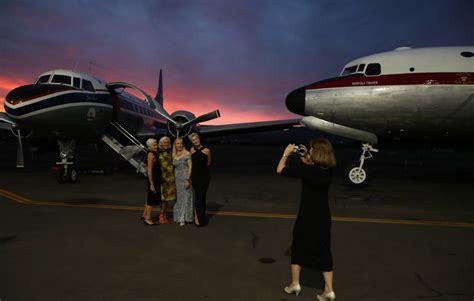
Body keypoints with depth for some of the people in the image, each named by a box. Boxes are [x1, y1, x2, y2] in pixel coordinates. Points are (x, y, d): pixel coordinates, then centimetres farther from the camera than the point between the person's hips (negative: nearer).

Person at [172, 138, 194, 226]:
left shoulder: (187, 154, -7)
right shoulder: (173, 155, 8)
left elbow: (190, 167, -12)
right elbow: (174, 167, 13)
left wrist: (187, 179, -19)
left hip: (186, 177, -5)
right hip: (177, 178, 5)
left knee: (186, 197, -2)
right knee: (178, 197, 10)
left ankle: (184, 218, 3)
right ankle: (179, 217, 21)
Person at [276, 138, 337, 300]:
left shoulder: (308, 169, -23)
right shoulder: (328, 170, -3)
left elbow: (280, 170, -18)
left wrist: (286, 154, -5)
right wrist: (306, 158, 13)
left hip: (307, 217, -5)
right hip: (323, 217, 5)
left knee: (298, 248, 15)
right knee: (324, 251, 14)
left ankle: (295, 284, 25)